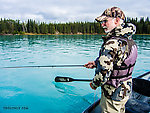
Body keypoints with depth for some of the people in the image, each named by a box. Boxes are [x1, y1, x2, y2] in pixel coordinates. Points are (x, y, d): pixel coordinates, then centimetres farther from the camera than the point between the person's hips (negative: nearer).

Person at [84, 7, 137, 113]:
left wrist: (94, 84, -11)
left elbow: (103, 72, -30)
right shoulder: (129, 40, 1)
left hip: (113, 94, -8)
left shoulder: (112, 43, -29)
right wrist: (96, 63, 9)